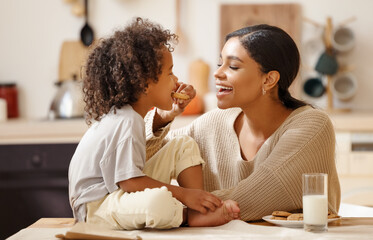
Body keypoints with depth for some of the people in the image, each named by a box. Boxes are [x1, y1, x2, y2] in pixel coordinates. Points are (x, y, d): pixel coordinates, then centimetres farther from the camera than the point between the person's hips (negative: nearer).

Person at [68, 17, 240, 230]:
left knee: (185, 144, 6)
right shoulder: (125, 123, -25)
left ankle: (202, 208, -7)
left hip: (126, 189, 11)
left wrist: (175, 109, 14)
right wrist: (183, 194, -23)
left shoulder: (130, 112, 6)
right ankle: (193, 216, -9)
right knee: (160, 203, -42)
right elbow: (129, 181, -28)